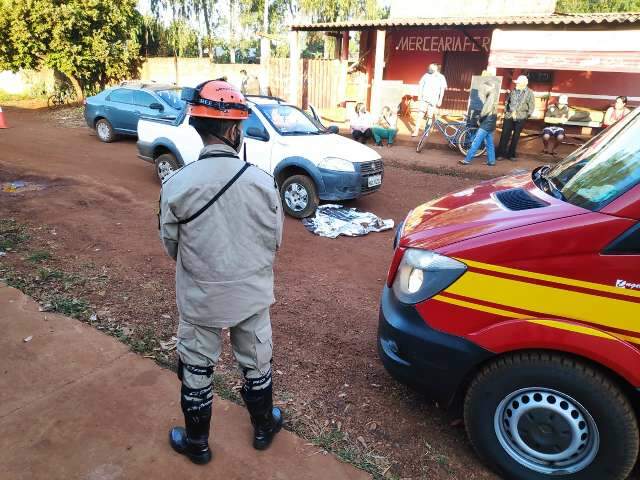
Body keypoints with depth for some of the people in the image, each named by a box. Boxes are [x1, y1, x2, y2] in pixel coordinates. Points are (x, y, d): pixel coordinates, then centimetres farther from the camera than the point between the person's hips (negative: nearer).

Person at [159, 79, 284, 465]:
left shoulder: (177, 185, -18)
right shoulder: (263, 182, -15)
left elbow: (171, 245, -4)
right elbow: (274, 241, -3)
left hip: (201, 299, -1)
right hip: (252, 294, 1)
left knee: (197, 370, 20)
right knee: (256, 363, 22)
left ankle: (196, 442, 39)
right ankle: (264, 427, 44)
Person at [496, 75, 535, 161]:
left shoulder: (529, 93, -3)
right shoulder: (513, 91, 4)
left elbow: (531, 106, 1)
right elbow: (507, 101, 16)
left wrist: (526, 115, -2)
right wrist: (506, 111, 7)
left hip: (520, 118, -2)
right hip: (509, 116, 2)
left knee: (516, 137, 6)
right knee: (504, 135, -3)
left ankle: (511, 154, 13)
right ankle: (500, 153, 1)